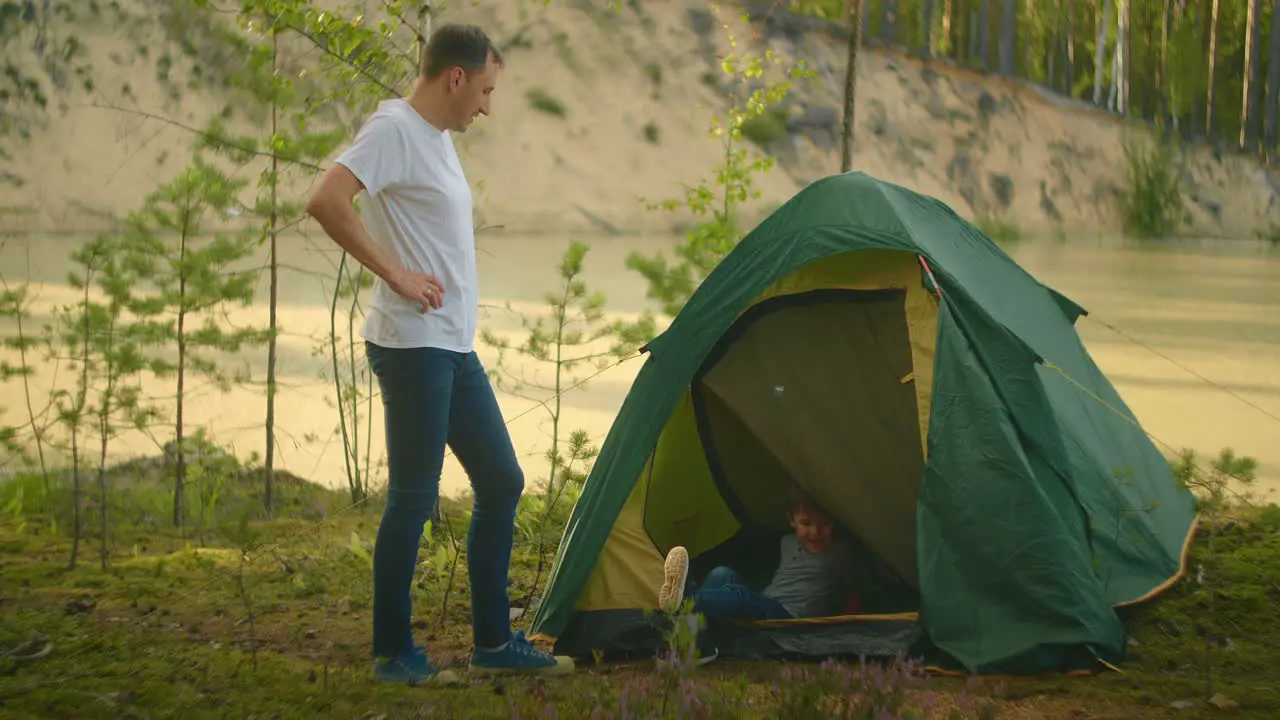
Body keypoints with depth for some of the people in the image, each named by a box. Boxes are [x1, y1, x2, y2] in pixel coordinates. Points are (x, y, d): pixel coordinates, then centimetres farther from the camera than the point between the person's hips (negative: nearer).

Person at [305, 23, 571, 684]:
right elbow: (326, 202, -26)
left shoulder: (438, 137, 16)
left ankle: (493, 642, 20)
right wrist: (395, 274, -21)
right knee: (412, 499, -4)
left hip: (456, 348, 10)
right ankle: (393, 653, 7)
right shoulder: (395, 128, -12)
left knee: (501, 482, 12)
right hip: (413, 345, -10)